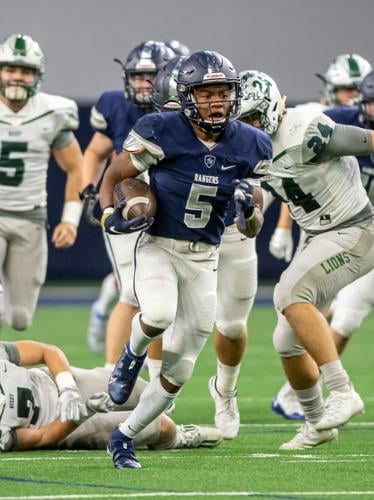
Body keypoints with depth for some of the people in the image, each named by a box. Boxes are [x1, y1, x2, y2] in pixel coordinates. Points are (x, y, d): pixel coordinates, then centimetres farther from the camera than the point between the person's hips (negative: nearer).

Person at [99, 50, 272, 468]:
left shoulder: (249, 146, -3)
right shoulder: (161, 133, -15)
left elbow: (251, 231, 4)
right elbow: (112, 177, 0)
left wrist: (249, 209, -19)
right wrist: (110, 214, -19)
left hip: (204, 260, 4)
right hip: (157, 247, -4)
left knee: (177, 373, 5)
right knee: (159, 315, -37)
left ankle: (124, 437, 26)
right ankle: (132, 356, -2)